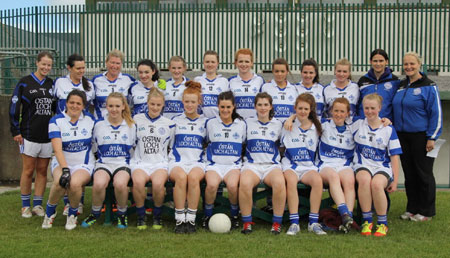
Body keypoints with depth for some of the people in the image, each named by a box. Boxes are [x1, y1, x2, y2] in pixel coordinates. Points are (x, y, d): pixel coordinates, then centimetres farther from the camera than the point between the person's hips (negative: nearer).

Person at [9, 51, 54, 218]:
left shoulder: (52, 84, 9)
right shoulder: (25, 82, -1)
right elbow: (14, 106, -1)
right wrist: (15, 131, -5)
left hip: (48, 135, 3)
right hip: (29, 134, -3)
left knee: (42, 170, 7)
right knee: (28, 170, 2)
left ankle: (37, 205, 15)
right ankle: (25, 206, 13)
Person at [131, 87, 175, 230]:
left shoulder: (169, 124, 11)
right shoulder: (136, 120, 11)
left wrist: (170, 164, 8)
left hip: (160, 163, 0)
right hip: (140, 162, 0)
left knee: (158, 183, -35)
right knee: (138, 181, -35)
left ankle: (157, 216, -10)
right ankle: (141, 216, -14)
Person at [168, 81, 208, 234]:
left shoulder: (205, 122, 17)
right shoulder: (175, 121, 17)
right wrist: (173, 160, 7)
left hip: (197, 162, 0)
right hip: (177, 161, 0)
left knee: (193, 176, -37)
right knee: (181, 176, -37)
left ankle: (191, 219, -30)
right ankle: (179, 220, -31)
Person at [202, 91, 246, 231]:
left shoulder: (241, 124, 11)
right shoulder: (211, 123, 10)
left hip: (233, 164, 0)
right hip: (214, 163, 0)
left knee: (232, 185, -32)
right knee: (212, 184, -33)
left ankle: (235, 215, -6)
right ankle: (207, 215, -9)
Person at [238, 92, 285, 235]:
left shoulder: (277, 124, 17)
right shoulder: (248, 123, 15)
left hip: (272, 165, 1)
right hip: (252, 164, 0)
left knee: (279, 182, -36)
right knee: (245, 183, -37)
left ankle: (277, 223, -22)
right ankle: (247, 222, -20)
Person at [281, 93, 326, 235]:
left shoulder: (316, 128, 12)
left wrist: (314, 163, 9)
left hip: (309, 166, 2)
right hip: (290, 165, -2)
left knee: (318, 180, -32)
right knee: (291, 180, -37)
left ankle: (313, 222, -25)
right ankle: (294, 223, -34)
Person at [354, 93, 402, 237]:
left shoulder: (388, 129, 6)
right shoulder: (357, 125, 10)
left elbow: (394, 156, 5)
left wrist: (395, 181, 1)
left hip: (382, 167, -1)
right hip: (362, 166, 1)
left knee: (376, 184, -36)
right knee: (364, 180, -36)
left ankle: (382, 223, -19)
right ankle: (367, 221, -26)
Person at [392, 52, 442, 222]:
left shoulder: (428, 86, -7)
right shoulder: (401, 86, 12)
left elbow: (436, 113, -10)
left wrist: (432, 138, -15)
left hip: (421, 136, -6)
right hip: (403, 136, 6)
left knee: (424, 174, 2)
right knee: (409, 174, 11)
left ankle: (426, 211, 11)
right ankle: (412, 209, 21)